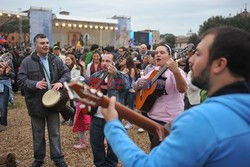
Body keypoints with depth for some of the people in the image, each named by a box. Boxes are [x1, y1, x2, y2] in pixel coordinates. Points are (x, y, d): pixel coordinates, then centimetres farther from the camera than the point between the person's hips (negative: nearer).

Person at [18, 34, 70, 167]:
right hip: (36, 103, -2)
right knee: (38, 133, 15)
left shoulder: (55, 60, 2)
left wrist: (61, 82, -16)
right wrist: (35, 84, -26)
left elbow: (67, 72, 3)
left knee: (54, 132, 13)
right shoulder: (27, 62, -7)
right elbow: (21, 80, -10)